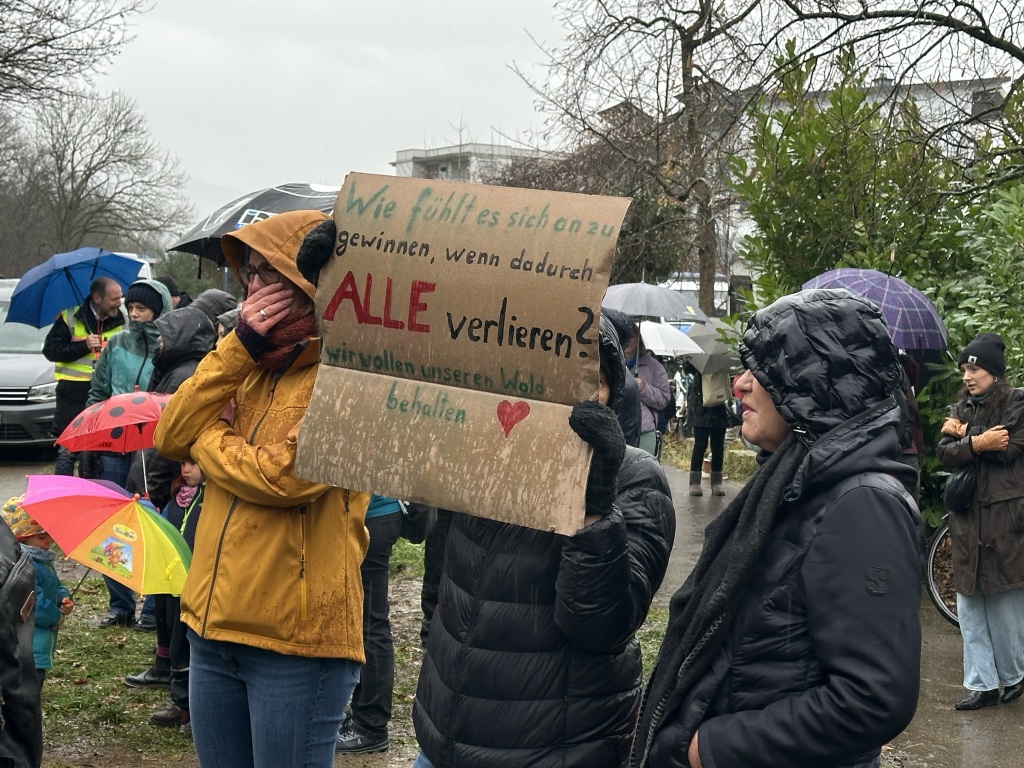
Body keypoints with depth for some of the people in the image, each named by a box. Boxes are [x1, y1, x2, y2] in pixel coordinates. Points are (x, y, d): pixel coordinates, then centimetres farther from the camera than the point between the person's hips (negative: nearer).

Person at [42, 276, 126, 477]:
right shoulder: (71, 317, -3)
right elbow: (50, 350, -6)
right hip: (73, 393, -3)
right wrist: (83, 346, -14)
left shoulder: (121, 321, 6)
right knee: (67, 450, -4)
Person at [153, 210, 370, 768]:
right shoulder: (254, 366, 12)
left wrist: (209, 439, -3)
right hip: (213, 623, 8)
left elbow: (285, 476, -22)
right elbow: (170, 438, 1)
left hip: (296, 639, -7)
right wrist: (238, 344, -6)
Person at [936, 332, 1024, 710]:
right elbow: (944, 453, 1)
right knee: (970, 606, 5)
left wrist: (963, 433, -6)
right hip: (967, 517, 6)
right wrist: (977, 443, -17)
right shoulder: (962, 408, 13)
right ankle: (982, 684, 12)